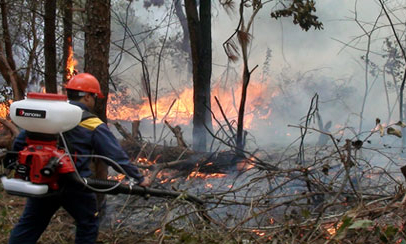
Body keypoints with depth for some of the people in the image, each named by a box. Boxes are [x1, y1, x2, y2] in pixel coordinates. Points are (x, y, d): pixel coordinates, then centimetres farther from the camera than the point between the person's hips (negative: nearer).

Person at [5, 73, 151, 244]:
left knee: (28, 225, 15)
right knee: (88, 224, 17)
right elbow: (117, 156, -7)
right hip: (74, 187, -4)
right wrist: (139, 178, 2)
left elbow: (20, 143, 7)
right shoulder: (93, 126, -7)